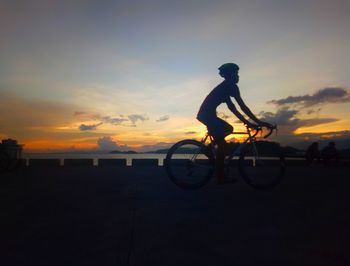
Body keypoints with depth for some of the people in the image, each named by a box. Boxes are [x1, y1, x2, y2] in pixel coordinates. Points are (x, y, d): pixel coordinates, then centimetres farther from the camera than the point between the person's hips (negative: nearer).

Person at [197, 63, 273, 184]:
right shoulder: (231, 86, -6)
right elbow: (243, 107, -12)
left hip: (205, 114, 10)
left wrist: (247, 122, 18)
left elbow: (232, 108, 22)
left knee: (229, 129, 21)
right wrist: (259, 122, -8)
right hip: (207, 114, -10)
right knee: (222, 143, -8)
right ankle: (221, 177, -1)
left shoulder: (225, 87, 24)